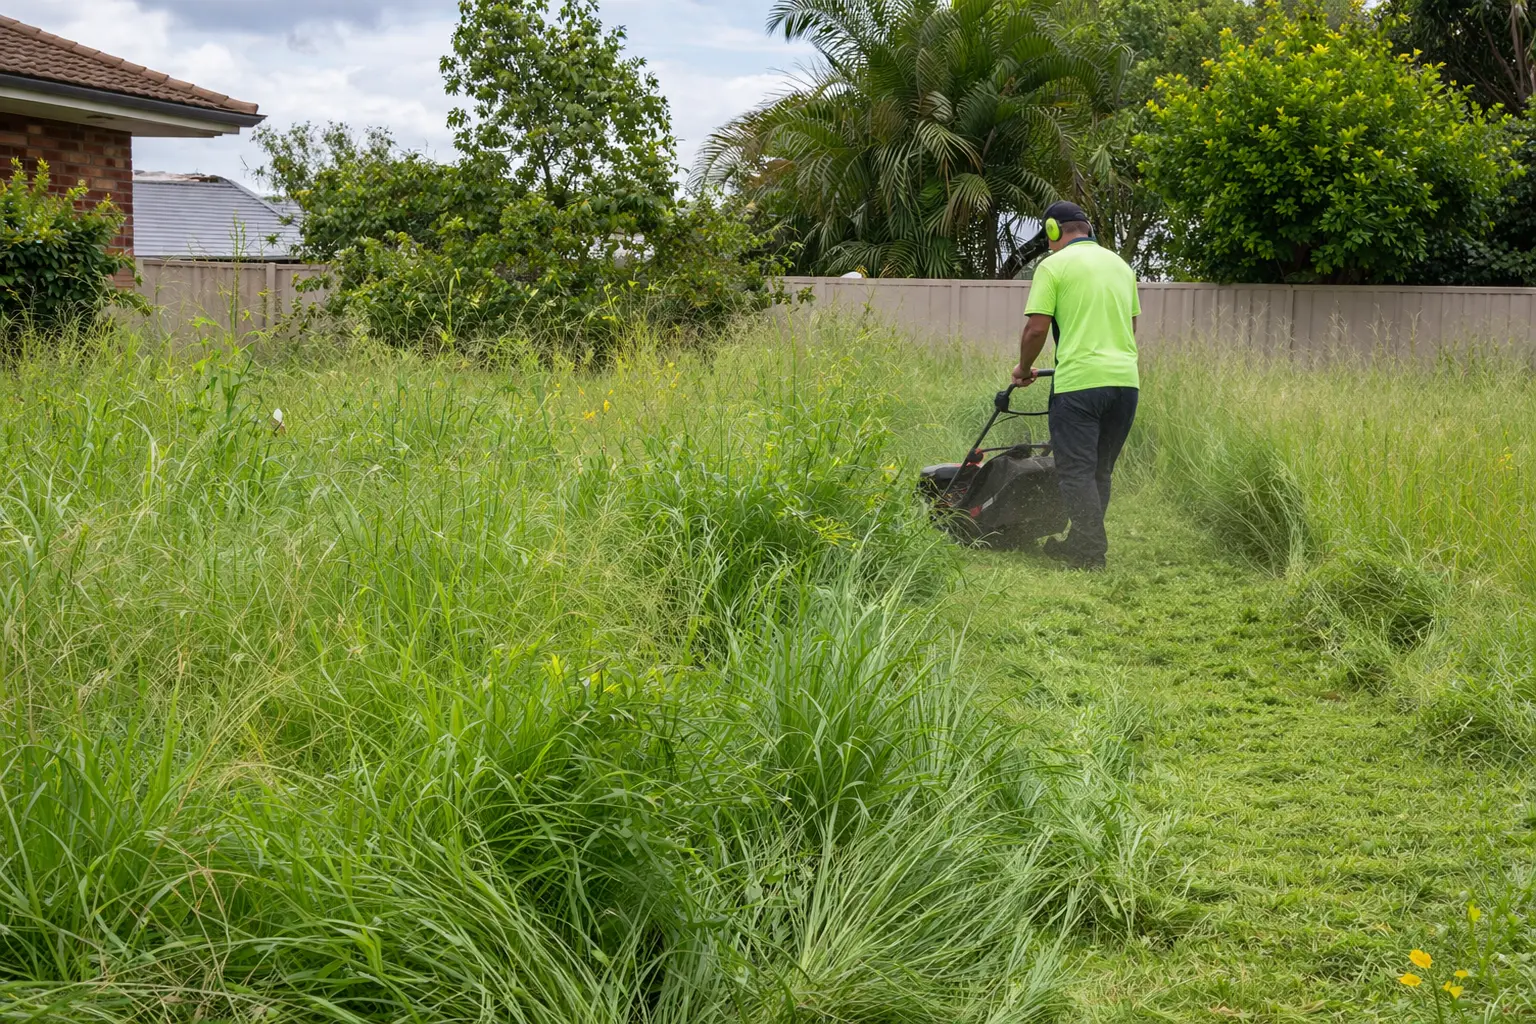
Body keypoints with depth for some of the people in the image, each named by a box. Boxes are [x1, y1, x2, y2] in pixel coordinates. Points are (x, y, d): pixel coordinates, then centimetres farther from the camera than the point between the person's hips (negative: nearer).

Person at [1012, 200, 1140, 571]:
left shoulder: (1053, 266, -2)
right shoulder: (1120, 265, 18)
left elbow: (1036, 329, -7)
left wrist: (1024, 368, 9)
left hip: (1079, 382, -6)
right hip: (1126, 380, 7)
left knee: (1077, 471, -2)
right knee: (1100, 471, 13)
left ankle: (1091, 553, -5)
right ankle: (1080, 544, 20)